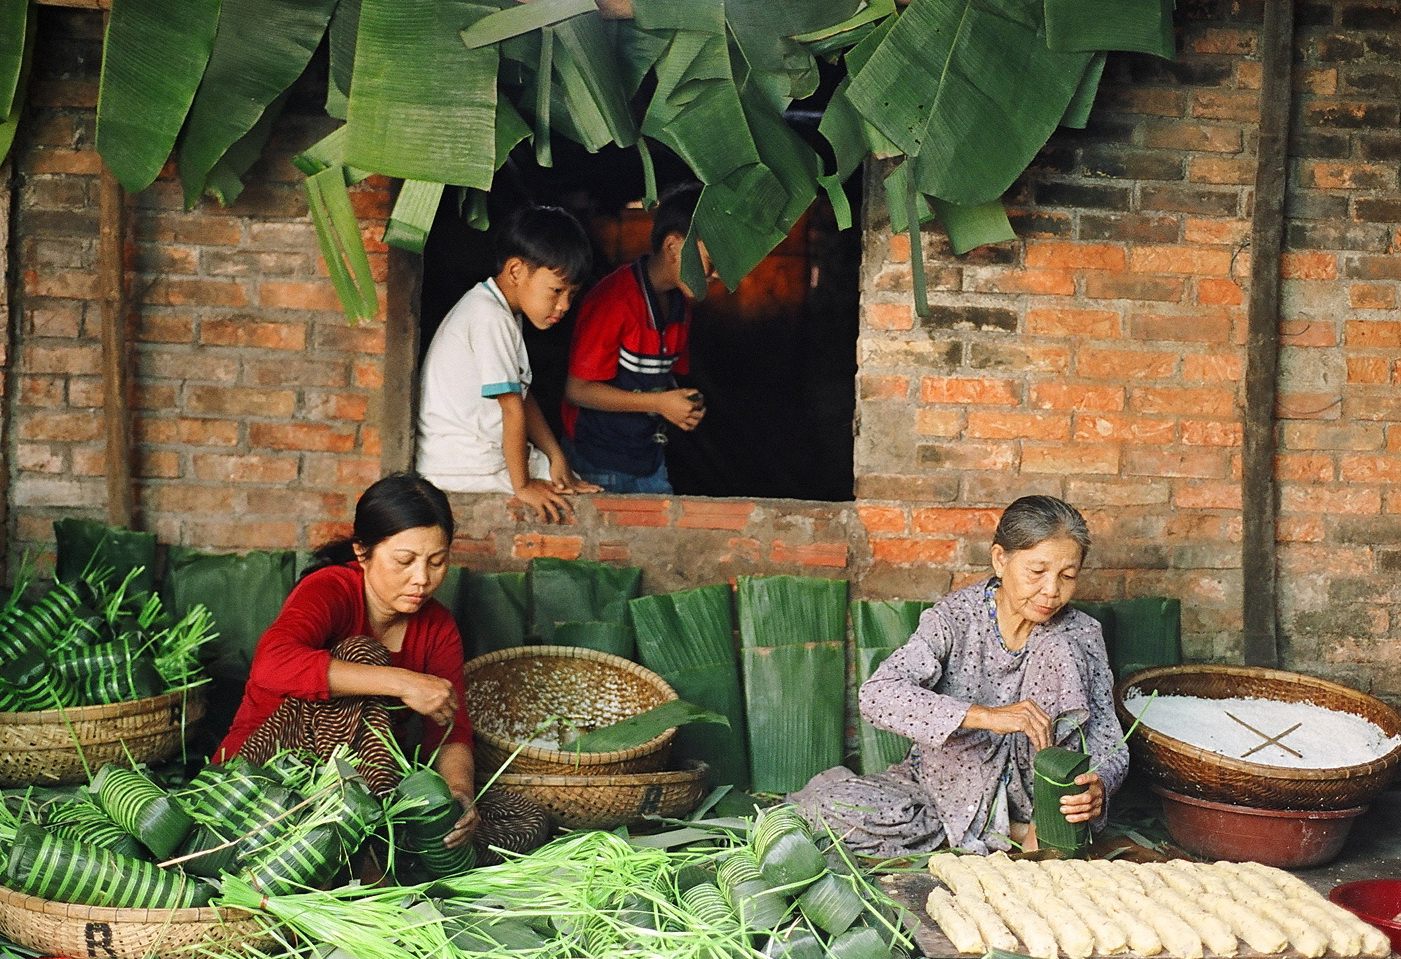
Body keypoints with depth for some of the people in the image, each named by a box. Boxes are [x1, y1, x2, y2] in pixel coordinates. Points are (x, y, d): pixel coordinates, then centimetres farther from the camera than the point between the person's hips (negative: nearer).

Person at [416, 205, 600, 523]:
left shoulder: (501, 312, 13)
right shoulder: (490, 317, -20)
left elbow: (523, 396, 12)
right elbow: (513, 407, -19)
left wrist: (556, 457, 4)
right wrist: (522, 485, -17)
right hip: (460, 469, -10)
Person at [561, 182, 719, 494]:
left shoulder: (680, 302, 8)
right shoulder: (615, 301, -19)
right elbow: (578, 389, -19)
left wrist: (688, 406, -2)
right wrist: (659, 403, -21)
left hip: (649, 456, 8)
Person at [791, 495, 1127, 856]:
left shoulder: (1079, 634, -8)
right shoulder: (955, 617, -15)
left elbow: (1109, 744, -10)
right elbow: (876, 694, -30)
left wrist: (1097, 786, -36)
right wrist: (984, 715, -44)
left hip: (1025, 794, -1)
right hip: (947, 783, 1)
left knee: (1060, 650, -22)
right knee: (823, 803, -28)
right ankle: (1001, 832, -19)